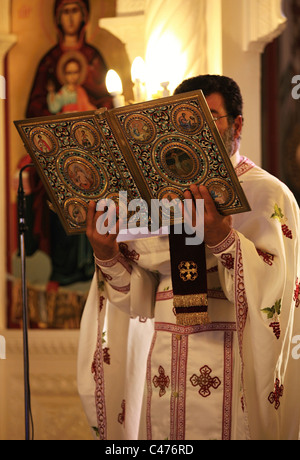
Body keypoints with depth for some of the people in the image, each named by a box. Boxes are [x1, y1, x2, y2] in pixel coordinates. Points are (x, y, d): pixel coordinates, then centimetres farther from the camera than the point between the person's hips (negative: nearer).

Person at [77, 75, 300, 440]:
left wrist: (221, 240, -29)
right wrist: (108, 257, -10)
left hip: (228, 365, -4)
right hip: (160, 367, 4)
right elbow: (139, 296, 8)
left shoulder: (267, 194, 0)